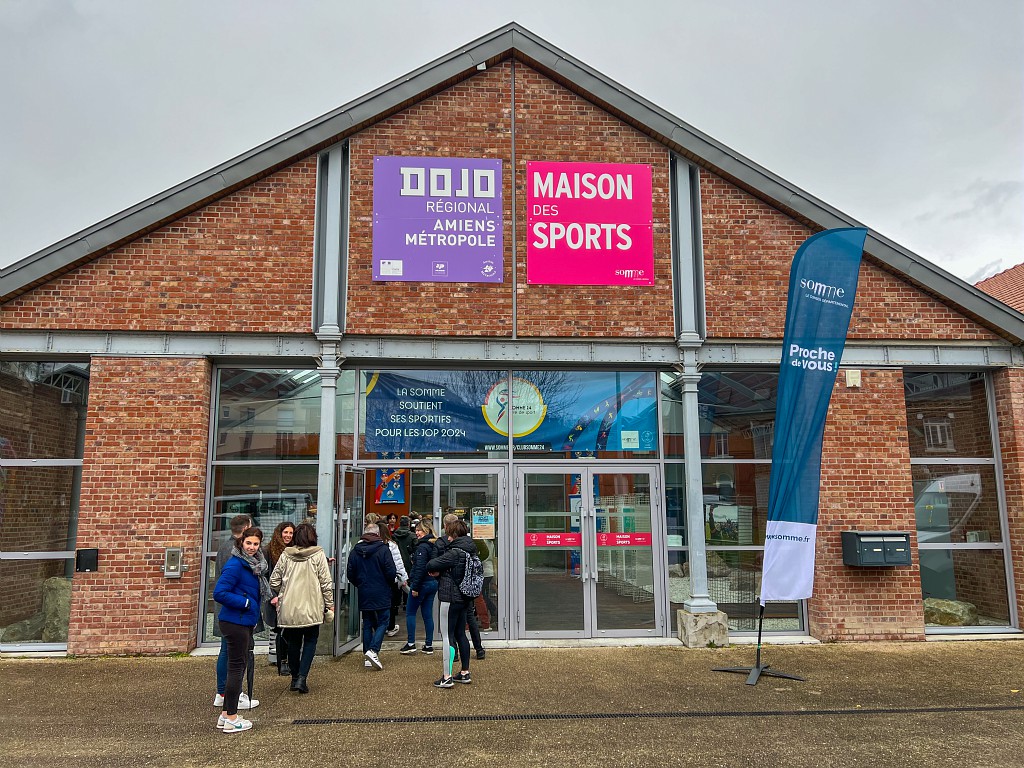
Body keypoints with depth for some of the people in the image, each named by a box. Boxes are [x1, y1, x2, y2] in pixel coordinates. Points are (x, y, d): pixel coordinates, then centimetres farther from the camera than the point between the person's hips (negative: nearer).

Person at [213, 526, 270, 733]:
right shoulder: (235, 565, -18)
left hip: (245, 622, 10)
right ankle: (231, 719, 8)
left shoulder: (254, 564, 11)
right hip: (234, 622, -10)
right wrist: (245, 603, -18)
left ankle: (226, 715, 27)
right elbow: (219, 593, -23)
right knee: (237, 667, -2)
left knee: (238, 666, 16)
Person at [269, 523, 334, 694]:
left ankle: (295, 677, 24)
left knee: (293, 642, 16)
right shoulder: (318, 555, -5)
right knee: (310, 641, 9)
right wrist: (330, 605, 3)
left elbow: (274, 581, 6)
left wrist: (280, 594, 26)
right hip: (311, 608, -3)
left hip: (289, 608, 3)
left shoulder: (286, 555, 2)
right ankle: (302, 677, -4)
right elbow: (326, 583, -6)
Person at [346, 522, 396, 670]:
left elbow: (350, 574, 5)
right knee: (382, 622, 2)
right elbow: (391, 572, -12)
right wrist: (389, 583, 9)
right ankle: (373, 650, -15)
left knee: (367, 624, 12)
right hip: (381, 595, -4)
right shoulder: (383, 549, -10)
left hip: (364, 595, 4)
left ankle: (367, 657, 13)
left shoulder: (355, 551, 3)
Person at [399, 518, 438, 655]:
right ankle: (429, 645, 13)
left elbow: (420, 568, -20)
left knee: (410, 613, 4)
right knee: (428, 614, 11)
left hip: (423, 583, -8)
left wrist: (415, 587, -17)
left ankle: (411, 644, 5)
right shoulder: (435, 545, 10)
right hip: (433, 583, 8)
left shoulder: (422, 547, -16)